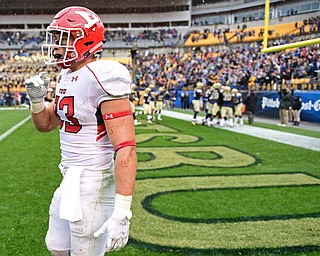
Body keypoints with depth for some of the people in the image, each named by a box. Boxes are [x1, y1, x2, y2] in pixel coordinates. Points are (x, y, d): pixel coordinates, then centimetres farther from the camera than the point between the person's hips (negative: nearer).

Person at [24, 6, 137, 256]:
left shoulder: (102, 78, -21)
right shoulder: (66, 77, 8)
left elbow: (126, 148, -27)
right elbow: (45, 124, 22)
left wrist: (122, 211, -31)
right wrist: (37, 99, 0)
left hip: (94, 184, -9)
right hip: (70, 180, 10)